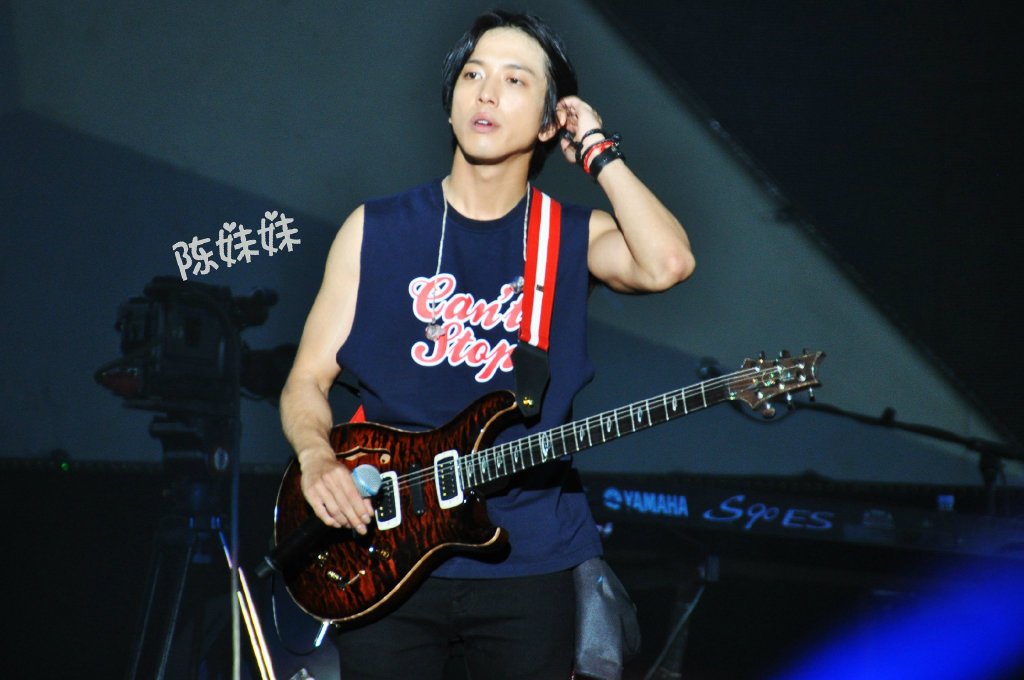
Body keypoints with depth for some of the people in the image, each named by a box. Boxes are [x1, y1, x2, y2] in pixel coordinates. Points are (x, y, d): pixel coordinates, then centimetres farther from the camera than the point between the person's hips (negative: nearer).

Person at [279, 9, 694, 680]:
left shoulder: (576, 236, 3)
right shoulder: (376, 229, 4)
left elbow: (667, 263, -19)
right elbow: (308, 378, 5)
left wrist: (598, 150, -8)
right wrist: (317, 455, -16)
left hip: (527, 556, 0)